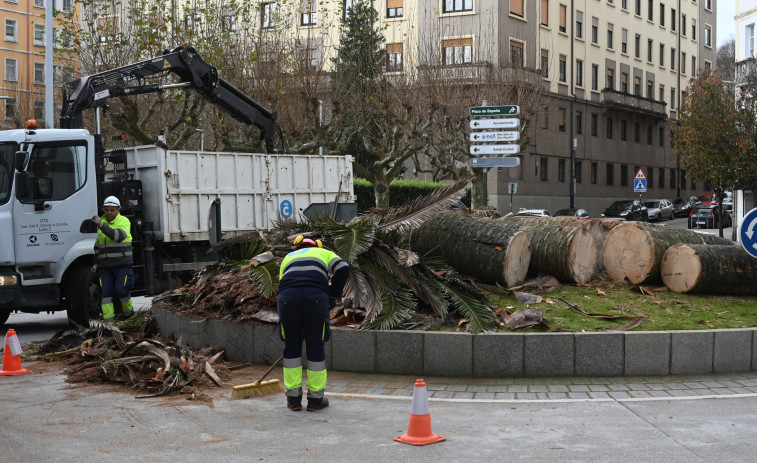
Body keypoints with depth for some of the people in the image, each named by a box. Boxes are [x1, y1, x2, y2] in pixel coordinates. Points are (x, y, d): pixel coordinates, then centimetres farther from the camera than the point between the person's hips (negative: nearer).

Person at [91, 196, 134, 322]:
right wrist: (95, 262, 18)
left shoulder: (124, 221, -3)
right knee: (106, 292, -4)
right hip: (105, 265, 5)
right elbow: (98, 244, 24)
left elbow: (118, 236, -24)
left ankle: (128, 310, 14)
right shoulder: (102, 221, 15)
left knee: (121, 289, -12)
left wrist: (102, 225, -32)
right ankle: (108, 319, -4)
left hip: (122, 264, -5)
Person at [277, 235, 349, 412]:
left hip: (287, 297, 2)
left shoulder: (288, 257, 35)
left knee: (291, 348, 15)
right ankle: (316, 399, 18)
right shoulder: (325, 253, 29)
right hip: (316, 296, -2)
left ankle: (293, 399, 20)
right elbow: (343, 268, 7)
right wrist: (332, 296, 15)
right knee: (316, 348, 10)